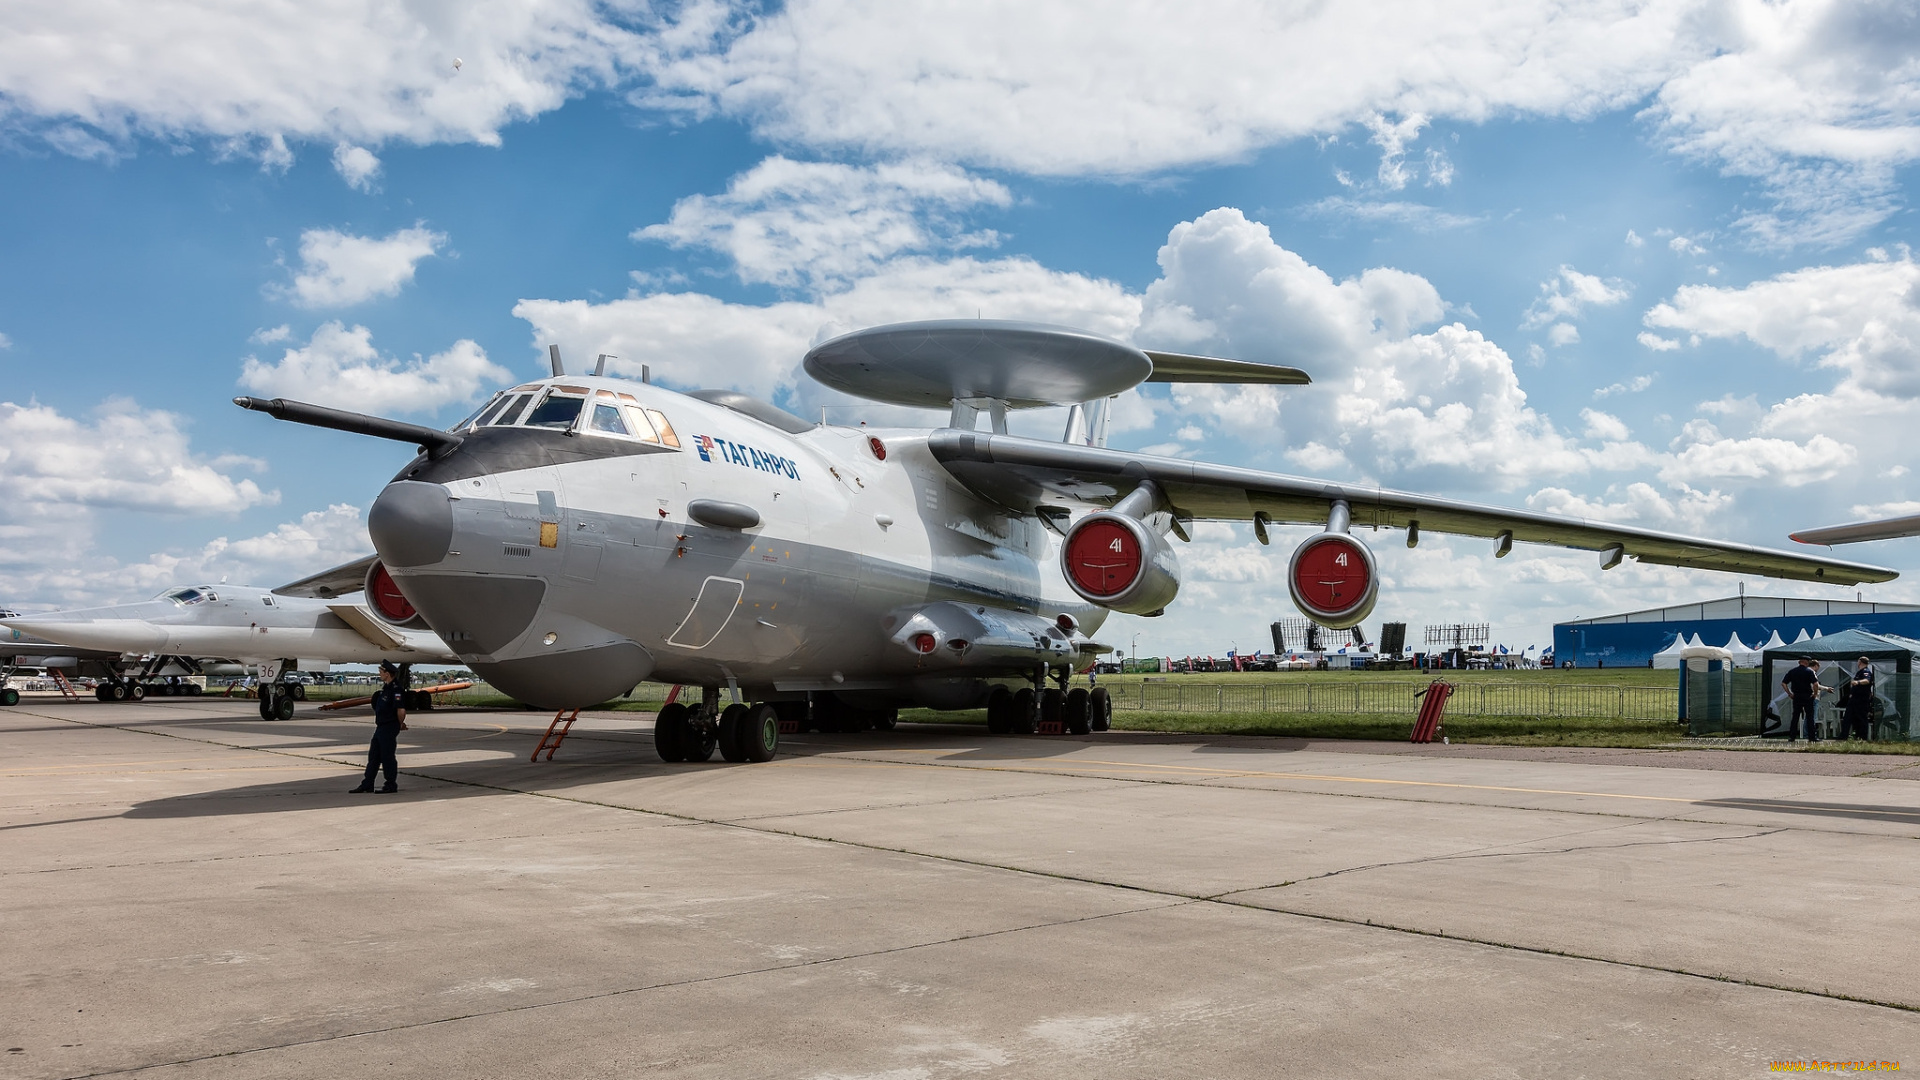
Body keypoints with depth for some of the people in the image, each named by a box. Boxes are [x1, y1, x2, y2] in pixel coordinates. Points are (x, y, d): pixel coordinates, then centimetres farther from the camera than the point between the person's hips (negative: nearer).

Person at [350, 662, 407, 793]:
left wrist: (401, 724, -8)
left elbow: (401, 710, -25)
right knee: (373, 756, 11)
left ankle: (391, 785, 7)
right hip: (381, 727, 10)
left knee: (388, 757, -2)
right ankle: (367, 785, 16)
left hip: (389, 728, -10)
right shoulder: (385, 687, 13)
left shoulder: (396, 689, -18)